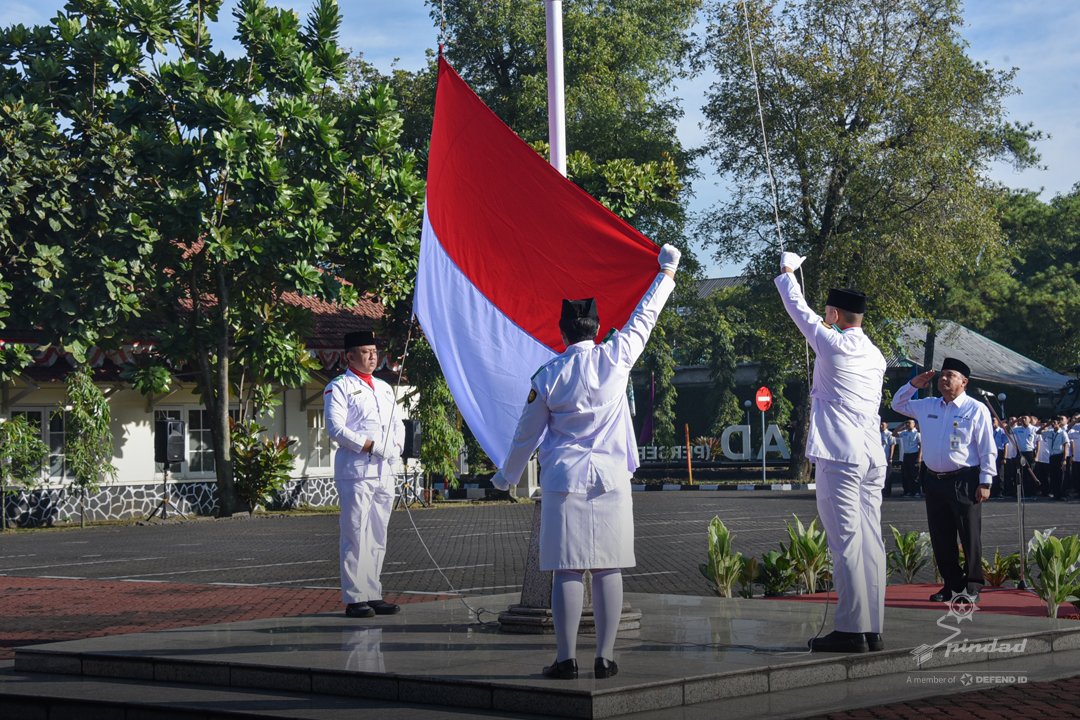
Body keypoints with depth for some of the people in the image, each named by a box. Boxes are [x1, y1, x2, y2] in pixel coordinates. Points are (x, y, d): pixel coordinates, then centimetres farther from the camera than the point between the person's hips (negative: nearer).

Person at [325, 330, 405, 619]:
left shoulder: (385, 388, 20)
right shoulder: (339, 387, -3)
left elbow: (398, 424, 23)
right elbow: (335, 428, -13)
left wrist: (396, 448, 1)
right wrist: (373, 446, -18)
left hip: (384, 471, 7)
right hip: (355, 469, -7)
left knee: (378, 537, 10)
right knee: (355, 536, -8)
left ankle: (373, 595, 16)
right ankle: (354, 598, -5)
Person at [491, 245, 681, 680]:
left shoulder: (547, 377, -2)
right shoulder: (616, 358, -2)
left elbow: (526, 434, 7)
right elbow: (644, 318, 14)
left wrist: (507, 476, 23)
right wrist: (666, 274, 29)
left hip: (565, 480, -1)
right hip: (611, 479, 1)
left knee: (567, 570, -1)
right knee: (607, 568, 4)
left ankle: (567, 658, -2)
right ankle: (605, 657, 4)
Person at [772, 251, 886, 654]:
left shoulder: (832, 343, -6)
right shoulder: (875, 357, 14)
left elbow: (797, 307, 8)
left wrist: (787, 272, 26)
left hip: (839, 457, -8)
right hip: (873, 458, 8)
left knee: (846, 543, -8)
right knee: (870, 542, 7)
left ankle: (851, 630, -10)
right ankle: (873, 630, 8)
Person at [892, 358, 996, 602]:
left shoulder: (976, 410, -3)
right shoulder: (928, 406, 13)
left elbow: (987, 449, -5)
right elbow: (898, 405, 28)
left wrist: (985, 482, -10)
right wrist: (913, 385, 11)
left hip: (964, 483, -6)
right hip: (934, 481, 6)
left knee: (970, 536, -2)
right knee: (941, 537, 8)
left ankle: (972, 587, 5)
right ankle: (952, 584, 17)